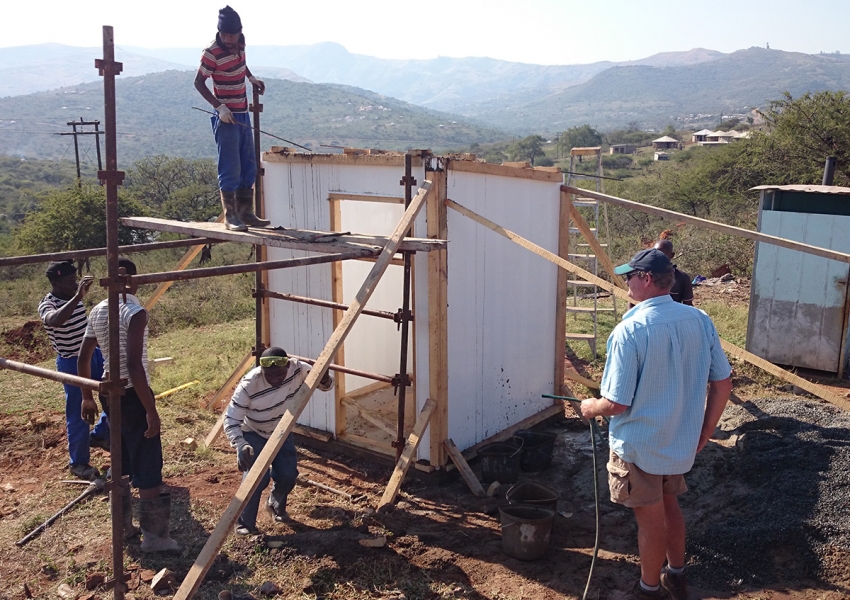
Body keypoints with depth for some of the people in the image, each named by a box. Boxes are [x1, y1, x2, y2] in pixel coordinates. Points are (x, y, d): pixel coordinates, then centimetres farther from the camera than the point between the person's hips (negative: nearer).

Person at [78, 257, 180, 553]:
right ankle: (153, 536, 6)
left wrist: (87, 397, 22)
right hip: (132, 395, -8)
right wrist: (151, 410, -22)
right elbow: (134, 365, -25)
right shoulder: (135, 312, -18)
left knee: (121, 462, 20)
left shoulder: (97, 312, 6)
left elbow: (83, 358, 11)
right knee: (148, 467, 0)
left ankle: (122, 525, 30)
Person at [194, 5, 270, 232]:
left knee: (248, 166, 10)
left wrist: (251, 78, 10)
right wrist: (219, 106, -21)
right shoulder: (212, 53, -17)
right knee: (230, 168, -7)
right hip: (227, 117, -8)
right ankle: (230, 216, 0)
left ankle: (246, 213, 17)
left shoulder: (240, 43, 3)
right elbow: (199, 82, -12)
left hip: (243, 115, 8)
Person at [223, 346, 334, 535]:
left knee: (288, 475, -2)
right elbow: (230, 419, -33)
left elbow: (326, 385, -12)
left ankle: (276, 505, 31)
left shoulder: (297, 369, -27)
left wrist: (324, 380, -37)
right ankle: (244, 523, 2)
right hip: (253, 434, -4)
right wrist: (240, 445, -51)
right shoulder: (249, 385, -37)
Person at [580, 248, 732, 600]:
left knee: (650, 519, 12)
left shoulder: (629, 330, -25)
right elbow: (723, 383, 1)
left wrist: (591, 408, -2)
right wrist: (705, 432, 12)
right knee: (669, 505, 26)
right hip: (682, 443, 6)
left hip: (639, 446, -6)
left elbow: (616, 404, -24)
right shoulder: (700, 321, -6)